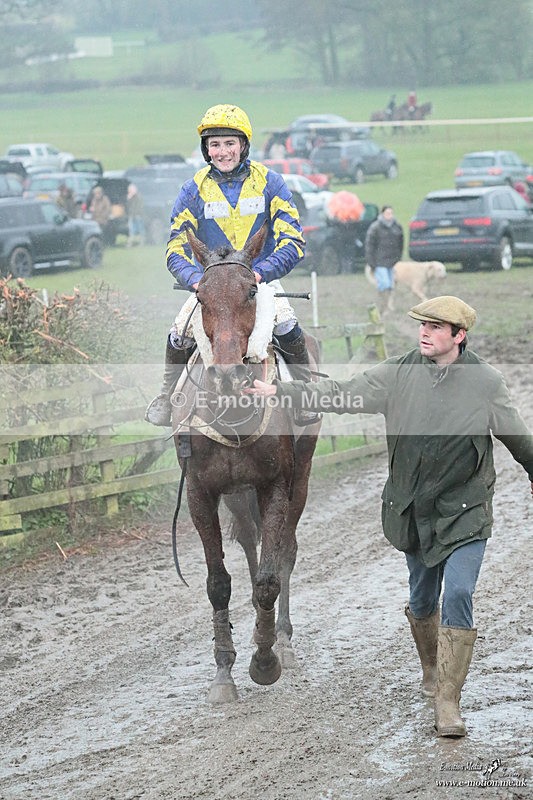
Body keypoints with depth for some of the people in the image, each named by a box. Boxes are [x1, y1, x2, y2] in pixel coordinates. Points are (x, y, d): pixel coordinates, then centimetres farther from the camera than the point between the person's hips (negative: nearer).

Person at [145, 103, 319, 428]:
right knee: (179, 335, -18)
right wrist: (195, 279, -25)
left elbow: (292, 240, -11)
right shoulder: (194, 190, -1)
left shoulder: (269, 182, -4)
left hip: (262, 278, -1)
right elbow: (176, 248, -3)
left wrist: (261, 271, -27)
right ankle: (168, 395, 9)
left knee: (287, 325, -27)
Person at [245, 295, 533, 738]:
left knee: (458, 594, -16)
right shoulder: (399, 374, -3)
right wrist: (279, 392, -8)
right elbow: (341, 394, -2)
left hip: (466, 508, -3)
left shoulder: (486, 381, -7)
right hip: (414, 510, 3)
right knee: (422, 601, 15)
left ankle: (448, 701, -12)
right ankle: (431, 668, 42)